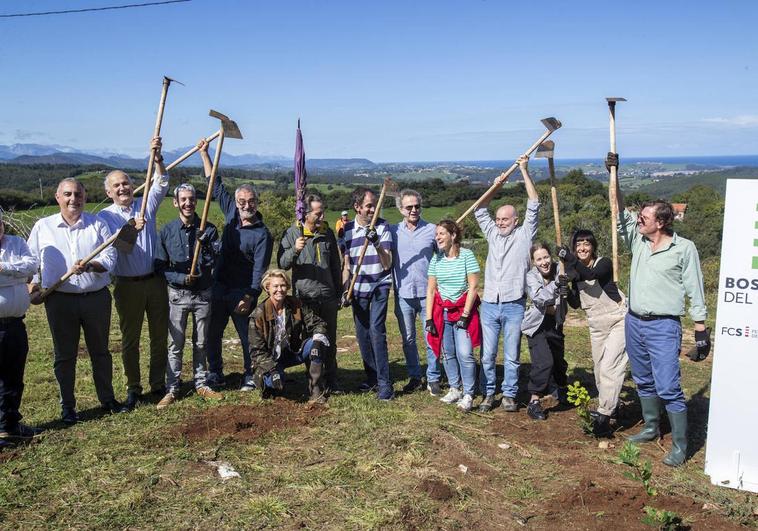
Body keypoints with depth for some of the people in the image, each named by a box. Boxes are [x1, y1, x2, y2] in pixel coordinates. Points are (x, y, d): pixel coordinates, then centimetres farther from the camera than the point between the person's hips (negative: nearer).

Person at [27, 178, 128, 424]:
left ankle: (107, 399, 27)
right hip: (60, 301, 0)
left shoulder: (98, 225, 3)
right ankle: (67, 406, 22)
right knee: (64, 355, 8)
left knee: (100, 351, 13)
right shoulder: (42, 226, 5)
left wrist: (90, 266, -25)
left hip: (96, 298, 0)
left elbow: (110, 258, -7)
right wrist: (33, 288, -4)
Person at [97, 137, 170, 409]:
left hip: (155, 280, 2)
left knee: (160, 335, 9)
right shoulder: (105, 216, 0)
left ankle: (158, 384, 22)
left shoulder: (145, 205, 6)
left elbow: (161, 182, -10)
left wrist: (157, 156, -27)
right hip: (127, 285, -2)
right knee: (130, 338, 7)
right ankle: (133, 388, 20)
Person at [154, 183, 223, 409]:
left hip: (203, 294, 1)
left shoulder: (208, 229, -2)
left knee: (201, 343, 12)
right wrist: (182, 279, -16)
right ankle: (172, 389, 12)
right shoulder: (167, 231, -3)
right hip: (178, 294, -1)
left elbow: (215, 262, -10)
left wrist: (205, 244, -27)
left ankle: (201, 384, 24)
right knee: (175, 344, 3)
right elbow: (160, 267, -2)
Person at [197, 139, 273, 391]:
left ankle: (250, 376, 17)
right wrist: (204, 154, 13)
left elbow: (259, 270, -15)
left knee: (247, 336, 3)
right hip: (220, 287, 6)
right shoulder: (231, 213, 4)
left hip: (242, 293, -6)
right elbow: (216, 185, 13)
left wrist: (249, 298, -21)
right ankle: (215, 374, 25)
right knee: (212, 334, 12)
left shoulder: (262, 234, -12)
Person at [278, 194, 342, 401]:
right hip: (305, 298, -4)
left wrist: (339, 293, 16)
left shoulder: (328, 233, 9)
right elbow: (282, 264, -8)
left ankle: (331, 383, 26)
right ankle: (316, 388, 4)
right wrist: (294, 250, -27)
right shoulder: (292, 233, -3)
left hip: (328, 297, 4)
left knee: (330, 342, 12)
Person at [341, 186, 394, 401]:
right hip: (358, 288, 3)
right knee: (362, 334, 7)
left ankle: (384, 383, -11)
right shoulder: (347, 230, 1)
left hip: (379, 286, -3)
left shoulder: (383, 227, -6)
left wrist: (377, 244, -26)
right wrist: (345, 290, -1)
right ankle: (372, 377, 22)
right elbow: (346, 264, 7)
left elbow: (387, 264, -10)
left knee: (376, 330, -14)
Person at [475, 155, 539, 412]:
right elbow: (480, 211, 17)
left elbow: (533, 206, -5)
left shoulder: (524, 235, 2)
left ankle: (509, 395, 16)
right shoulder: (493, 234, 13)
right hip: (489, 305, 3)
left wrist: (524, 171, -6)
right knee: (487, 355, 6)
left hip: (514, 306, -3)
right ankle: (488, 394, 16)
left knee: (511, 356, 5)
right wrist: (495, 187, 7)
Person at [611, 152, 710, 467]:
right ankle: (651, 428, 34)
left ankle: (680, 446, 1)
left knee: (668, 387, -9)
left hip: (663, 327, -6)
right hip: (634, 322, 7)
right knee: (644, 381, 18)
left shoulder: (684, 248, -8)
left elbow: (695, 292, -7)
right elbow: (620, 214, 11)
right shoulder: (638, 240, 6)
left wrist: (701, 332, -9)